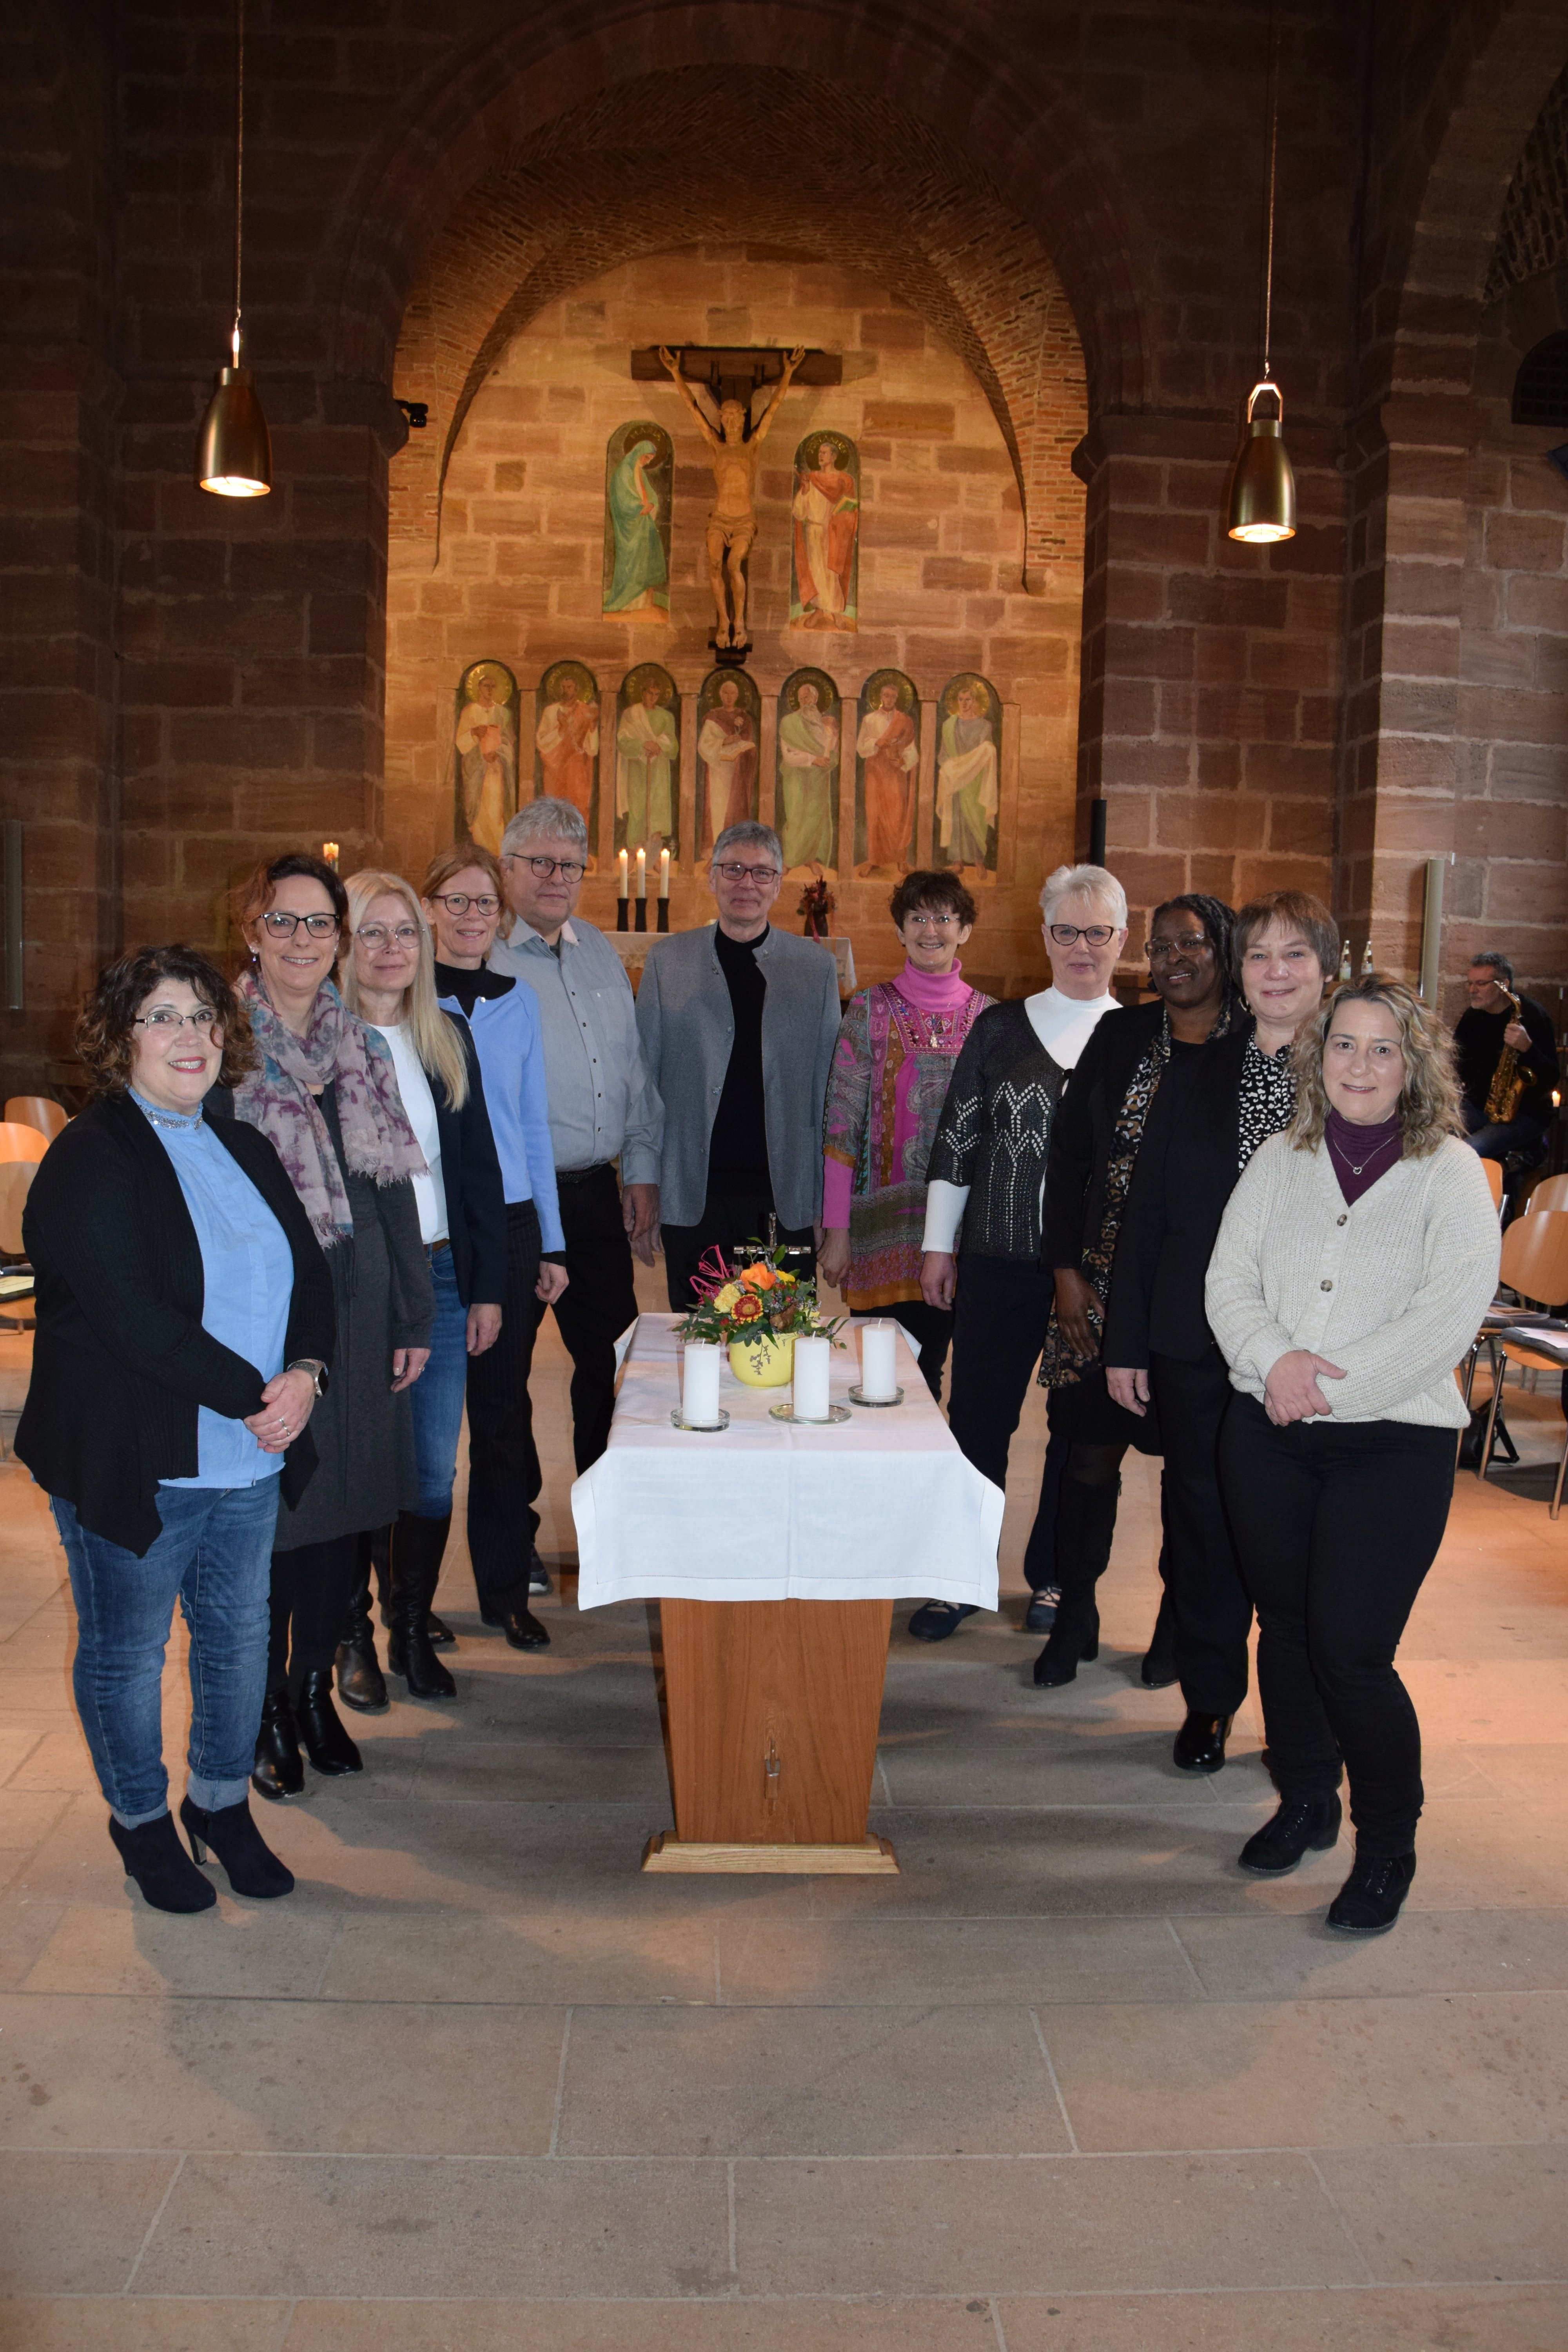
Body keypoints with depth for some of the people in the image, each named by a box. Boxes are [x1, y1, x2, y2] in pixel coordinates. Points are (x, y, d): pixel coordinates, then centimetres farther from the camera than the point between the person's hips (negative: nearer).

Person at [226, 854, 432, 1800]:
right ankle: (264, 1712, 21)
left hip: (358, 1306, 5)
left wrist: (414, 1317, 8)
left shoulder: (361, 1047, 9)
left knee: (345, 1502, 11)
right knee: (269, 1511, 3)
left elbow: (393, 1186, 11)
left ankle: (316, 1688, 30)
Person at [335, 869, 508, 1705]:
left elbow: (480, 1168, 11)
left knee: (433, 1472, 7)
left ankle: (413, 1631, 23)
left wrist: (487, 1287, 7)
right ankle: (353, 1637, 23)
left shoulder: (449, 1039, 9)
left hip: (440, 1277, 4)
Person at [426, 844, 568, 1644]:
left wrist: (553, 1244, 10)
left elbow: (534, 1126, 13)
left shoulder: (519, 1001, 9)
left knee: (502, 1405, 6)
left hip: (510, 1225, 2)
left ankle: (506, 1586, 18)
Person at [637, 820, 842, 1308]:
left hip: (787, 1195, 0)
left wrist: (831, 1193, 2)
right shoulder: (666, 961, 7)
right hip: (694, 1194, 0)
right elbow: (644, 1074, 8)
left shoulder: (815, 965, 8)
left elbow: (829, 1081, 7)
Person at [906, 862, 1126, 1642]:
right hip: (999, 1259, 1)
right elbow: (955, 1140, 7)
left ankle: (1052, 1577, 27)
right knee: (977, 1418, 4)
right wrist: (937, 1246, 4)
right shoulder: (1000, 1028, 5)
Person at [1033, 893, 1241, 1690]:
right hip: (1107, 1286, 2)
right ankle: (1075, 1617, 24)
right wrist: (1066, 1271, -1)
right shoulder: (1120, 1036, 4)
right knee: (1090, 1451, 6)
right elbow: (1068, 1154, 5)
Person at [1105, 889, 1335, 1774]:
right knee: (1205, 1520, 11)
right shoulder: (1198, 1077, 7)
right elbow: (1146, 1214, 7)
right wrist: (1126, 1343, 4)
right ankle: (1211, 1699, 29)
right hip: (1198, 1346, 3)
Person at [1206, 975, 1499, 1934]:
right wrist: (1273, 1359, -15)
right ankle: (1307, 1803, 35)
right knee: (1286, 1626, 14)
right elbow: (1229, 1278, 5)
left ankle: (1389, 1846, 16)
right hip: (1268, 1434, 4)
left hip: (1394, 1443, -4)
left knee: (1353, 1650, -6)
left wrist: (1329, 1388, -16)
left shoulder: (1451, 1172, -4)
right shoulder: (1280, 1160, 8)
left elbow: (1448, 1318, -13)